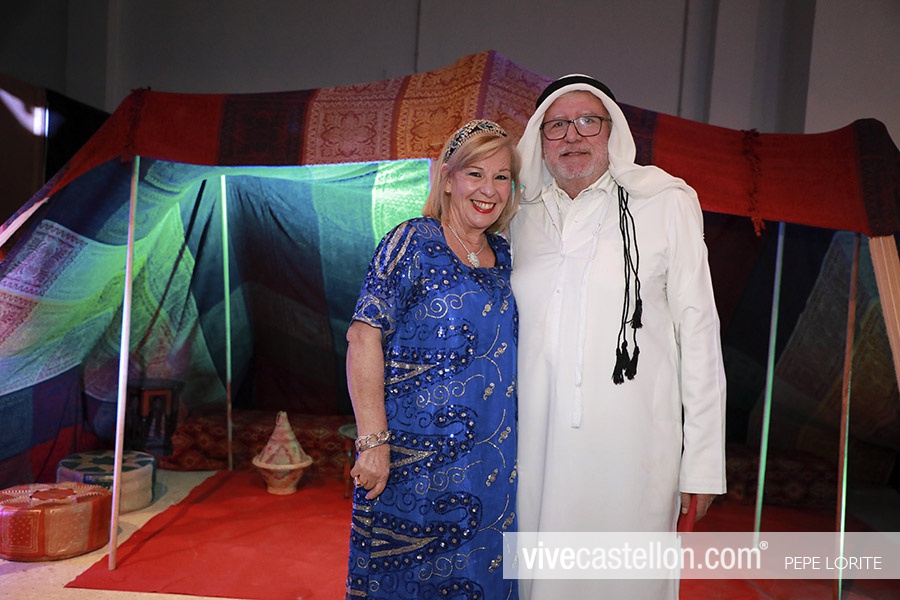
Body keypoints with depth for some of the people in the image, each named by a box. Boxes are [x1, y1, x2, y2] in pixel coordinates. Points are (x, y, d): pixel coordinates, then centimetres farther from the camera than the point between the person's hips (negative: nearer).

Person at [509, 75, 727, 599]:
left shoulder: (666, 202, -1)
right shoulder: (522, 218, 9)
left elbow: (699, 331, -2)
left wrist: (703, 462, -4)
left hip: (631, 444, -3)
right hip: (536, 442, 3)